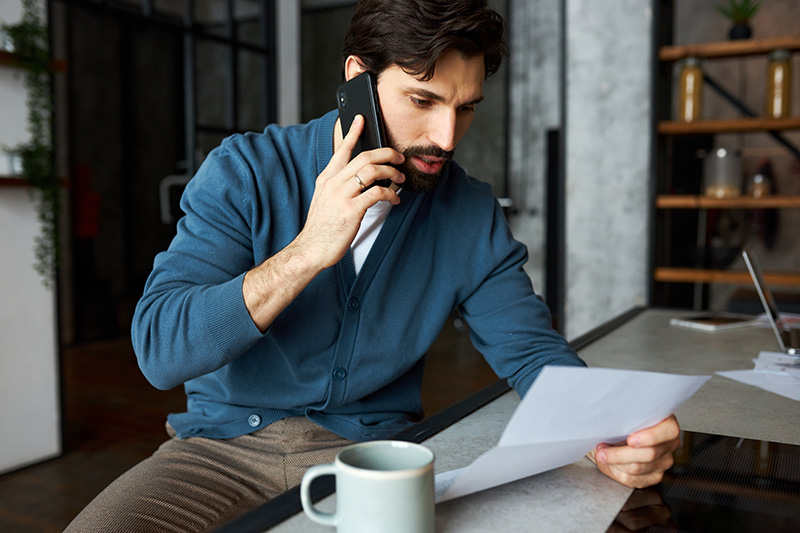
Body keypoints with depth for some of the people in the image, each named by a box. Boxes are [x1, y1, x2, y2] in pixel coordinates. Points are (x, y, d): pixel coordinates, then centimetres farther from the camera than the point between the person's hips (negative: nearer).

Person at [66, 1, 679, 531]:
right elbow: (159, 349, -17)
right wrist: (308, 252, -27)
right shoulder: (244, 171, -9)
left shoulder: (472, 213, -2)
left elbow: (529, 346, -1)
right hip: (226, 445, -1)